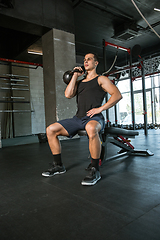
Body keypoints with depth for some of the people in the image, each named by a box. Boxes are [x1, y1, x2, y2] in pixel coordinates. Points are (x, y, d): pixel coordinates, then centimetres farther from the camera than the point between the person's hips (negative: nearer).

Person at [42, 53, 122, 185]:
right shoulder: (79, 82, 24)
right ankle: (58, 165, 6)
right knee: (51, 129, -6)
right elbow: (68, 94, 6)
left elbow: (117, 95, -5)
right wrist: (75, 76, 11)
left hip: (94, 118, -6)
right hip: (78, 118, 6)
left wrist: (100, 108, -15)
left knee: (91, 129, -42)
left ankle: (95, 170, -24)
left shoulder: (101, 79, 8)